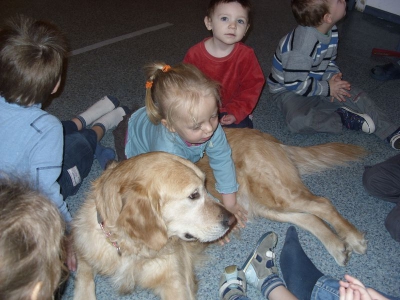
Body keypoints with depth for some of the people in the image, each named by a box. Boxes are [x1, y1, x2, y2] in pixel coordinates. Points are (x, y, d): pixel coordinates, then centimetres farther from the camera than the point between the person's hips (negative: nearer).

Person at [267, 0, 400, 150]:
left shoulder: (332, 30, -5)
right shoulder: (303, 44, -34)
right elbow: (295, 83, -30)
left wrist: (332, 76, -11)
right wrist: (327, 88, -20)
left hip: (318, 83, 8)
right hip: (288, 89, -7)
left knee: (357, 96, -6)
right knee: (298, 121, -36)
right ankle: (341, 118, -18)